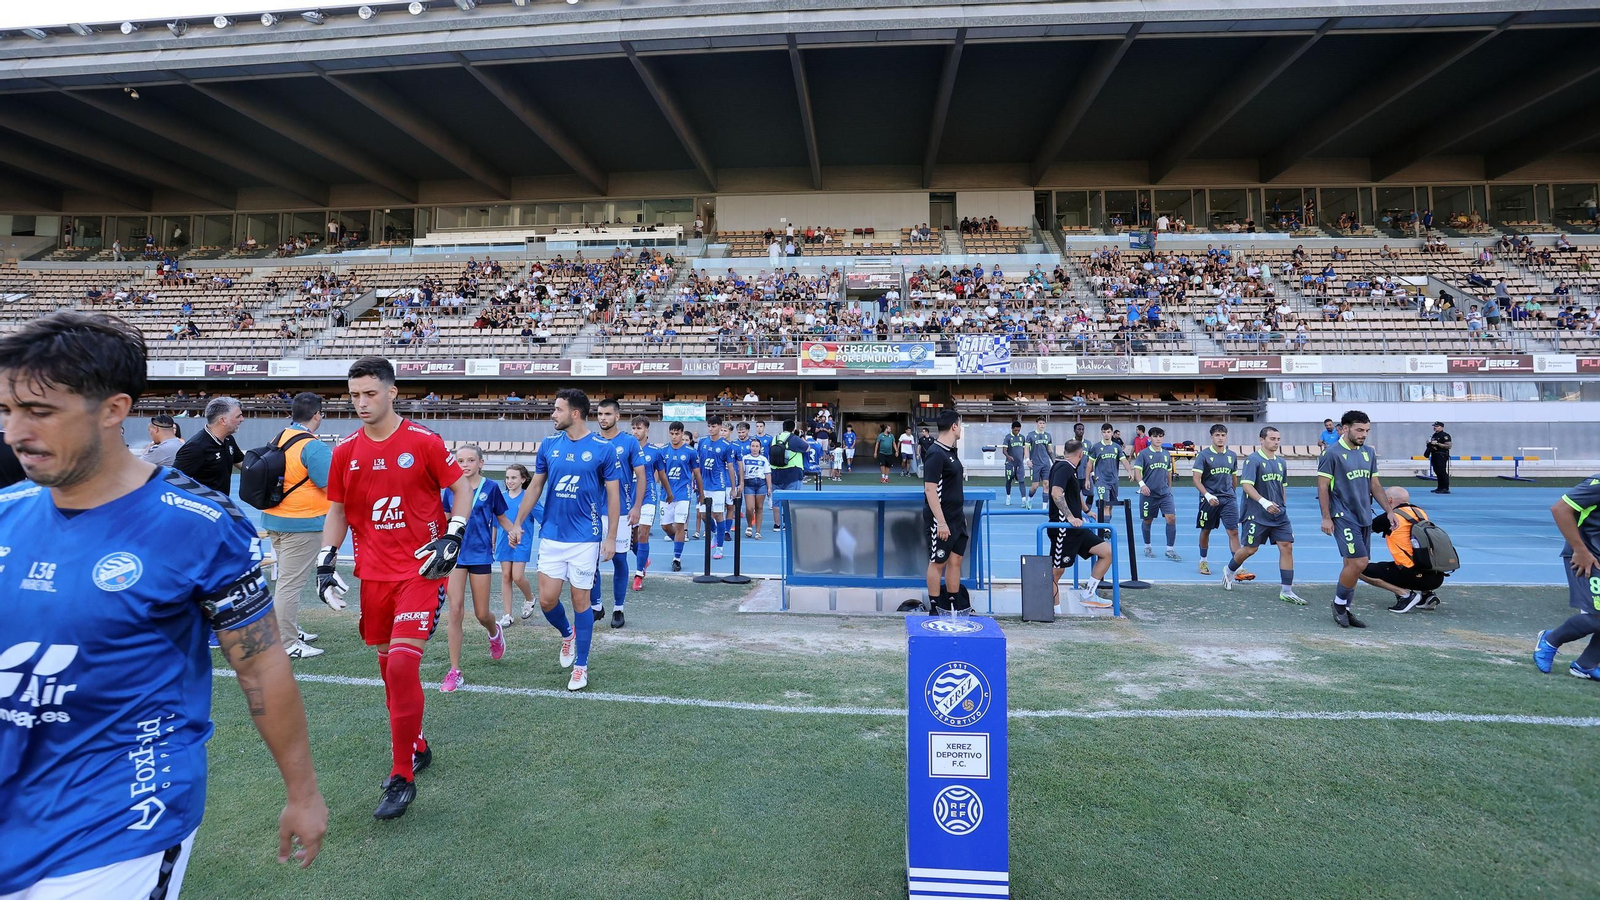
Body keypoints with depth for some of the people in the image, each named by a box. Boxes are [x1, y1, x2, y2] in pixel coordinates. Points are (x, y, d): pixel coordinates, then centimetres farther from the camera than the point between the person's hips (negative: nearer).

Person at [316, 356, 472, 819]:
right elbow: (337, 511, 14)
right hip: (373, 572, 5)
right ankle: (416, 748, 35)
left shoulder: (424, 442, -7)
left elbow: (461, 489, -1)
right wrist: (326, 561, 5)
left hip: (421, 570, -5)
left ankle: (402, 778, 0)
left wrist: (452, 537, -13)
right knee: (388, 664, 14)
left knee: (403, 664, -13)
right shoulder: (345, 451, 6)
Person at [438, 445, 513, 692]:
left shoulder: (490, 488, -3)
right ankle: (455, 671, 4)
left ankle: (495, 632, 43)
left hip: (480, 554, -2)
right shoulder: (451, 489, 4)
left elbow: (502, 518, 4)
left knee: (481, 614, 6)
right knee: (455, 611, -4)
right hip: (455, 553, 2)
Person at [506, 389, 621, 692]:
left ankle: (580, 665, 19)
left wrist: (611, 538, -8)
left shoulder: (603, 448, -8)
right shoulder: (549, 445, 3)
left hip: (585, 539, -3)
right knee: (547, 599, 1)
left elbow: (613, 495, -5)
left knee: (580, 601, 3)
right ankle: (567, 633, 34)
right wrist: (517, 524, 8)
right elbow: (535, 486, 12)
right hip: (551, 536, 4)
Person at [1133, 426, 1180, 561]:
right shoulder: (1143, 453, -6)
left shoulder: (1167, 454, 9)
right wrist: (1142, 484, -31)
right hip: (1148, 493, -3)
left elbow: (1169, 472, 19)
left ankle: (1170, 549, 0)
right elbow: (1137, 470, -15)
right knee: (1147, 521, 8)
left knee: (1172, 518, -9)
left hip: (1165, 493, 3)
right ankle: (1147, 547, 27)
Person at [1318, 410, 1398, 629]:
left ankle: (1344, 610, 17)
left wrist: (1389, 511, 13)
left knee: (1352, 564, 9)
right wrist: (1326, 517, -13)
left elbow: (1375, 485, 18)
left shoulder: (1369, 453, 11)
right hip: (1344, 517, -7)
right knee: (1358, 563, -13)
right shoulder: (1332, 453, -9)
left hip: (1364, 517, 7)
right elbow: (1323, 487, -10)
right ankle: (1339, 603, 7)